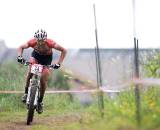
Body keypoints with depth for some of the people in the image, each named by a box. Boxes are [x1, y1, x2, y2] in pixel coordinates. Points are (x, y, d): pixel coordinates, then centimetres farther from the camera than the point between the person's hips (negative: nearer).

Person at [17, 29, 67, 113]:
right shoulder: (32, 42, -32)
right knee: (30, 72, -27)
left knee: (43, 80, -9)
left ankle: (40, 101, 10)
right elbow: (21, 47, -14)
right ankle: (26, 92, -10)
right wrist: (19, 56, -33)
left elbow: (63, 50, -29)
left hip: (47, 58, -1)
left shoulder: (50, 43, -38)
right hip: (36, 55, 1)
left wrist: (59, 63, -36)